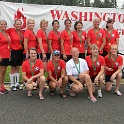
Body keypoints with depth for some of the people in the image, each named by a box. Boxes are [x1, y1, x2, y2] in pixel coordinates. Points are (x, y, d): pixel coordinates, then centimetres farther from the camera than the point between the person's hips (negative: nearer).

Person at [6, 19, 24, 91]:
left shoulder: (23, 32, 3)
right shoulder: (11, 30, -9)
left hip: (20, 51, 4)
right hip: (13, 51, -4)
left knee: (18, 68, 12)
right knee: (13, 68, 5)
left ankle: (17, 84, 22)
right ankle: (12, 85, 15)